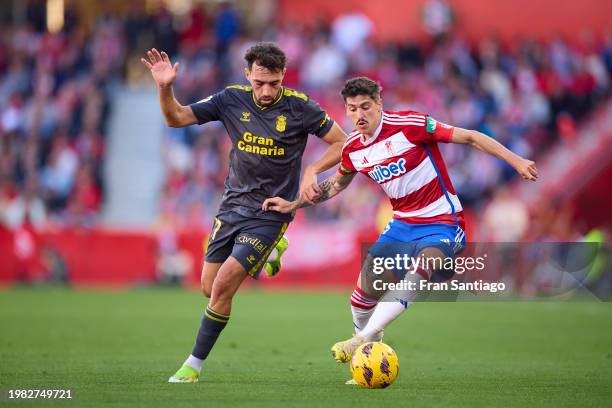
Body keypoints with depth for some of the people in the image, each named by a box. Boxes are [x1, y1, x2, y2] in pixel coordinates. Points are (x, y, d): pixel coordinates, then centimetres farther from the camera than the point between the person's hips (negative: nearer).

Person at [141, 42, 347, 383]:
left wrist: (312, 171, -17)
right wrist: (165, 88, -20)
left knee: (223, 285, -15)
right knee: (210, 289, 8)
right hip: (233, 205, 5)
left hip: (270, 213, -5)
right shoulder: (232, 100, -4)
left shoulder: (299, 107, -12)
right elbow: (177, 118, -1)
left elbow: (343, 143, -3)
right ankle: (269, 252, 34)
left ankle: (194, 365, 1)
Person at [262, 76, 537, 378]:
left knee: (423, 267, -35)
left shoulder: (408, 125, -17)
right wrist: (292, 205, 21)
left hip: (443, 225, -7)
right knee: (366, 289, 1)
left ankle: (363, 340, -39)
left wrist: (516, 161, -21)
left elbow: (469, 137, -15)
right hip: (402, 225, 7)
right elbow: (336, 184, 25)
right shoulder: (353, 149, 3)